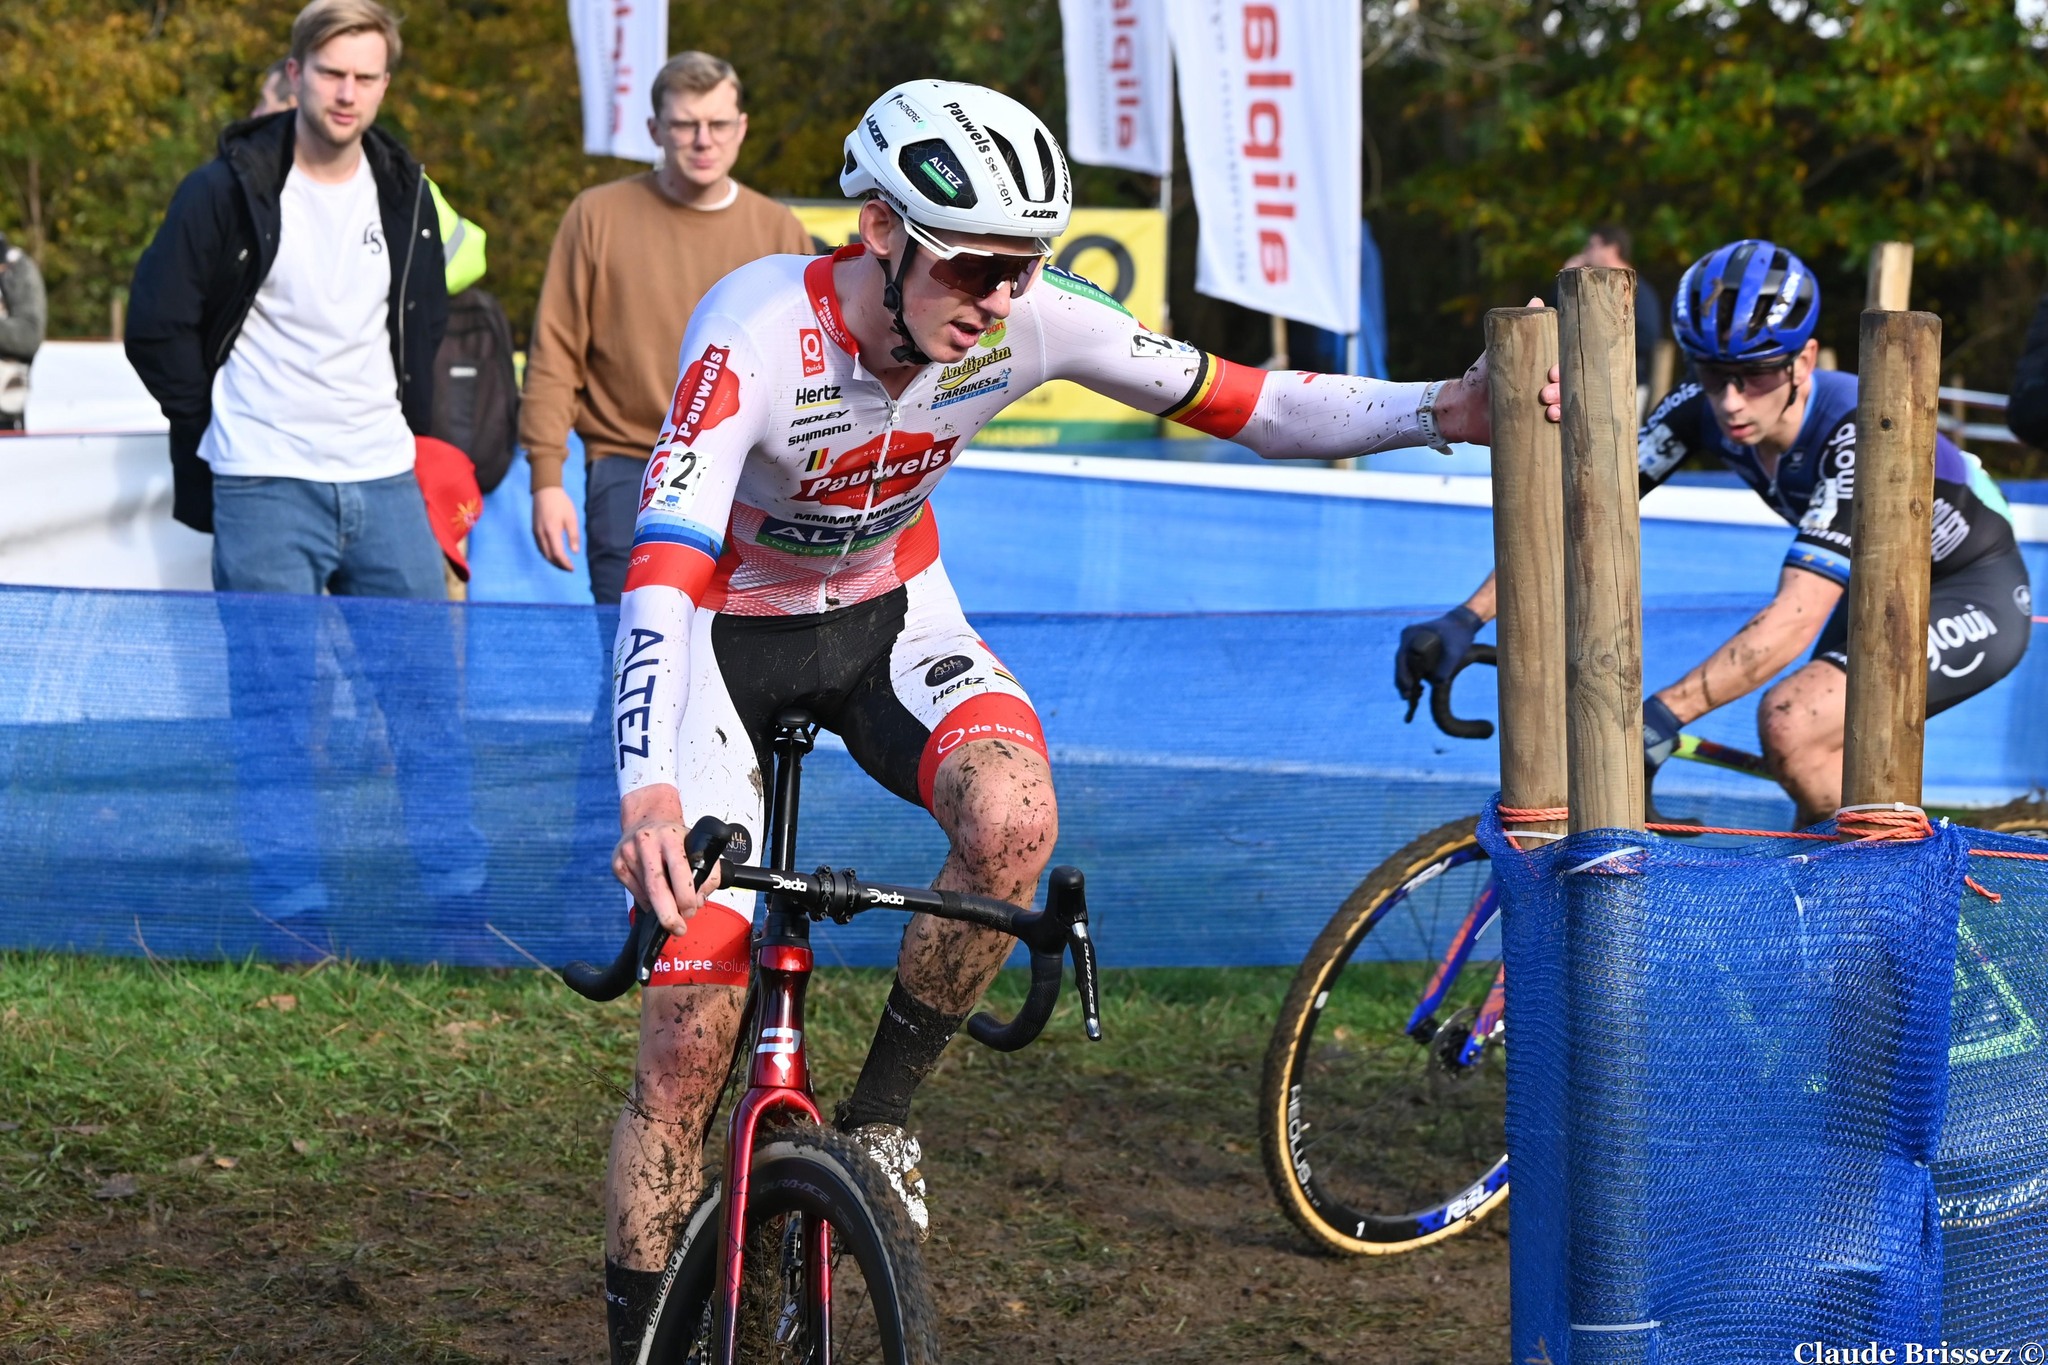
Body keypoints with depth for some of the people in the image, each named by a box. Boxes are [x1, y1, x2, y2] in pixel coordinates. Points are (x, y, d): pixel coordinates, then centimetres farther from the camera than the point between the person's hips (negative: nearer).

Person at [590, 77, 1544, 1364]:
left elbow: (1243, 401, -12)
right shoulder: (758, 334, -33)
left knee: (1013, 818, -31)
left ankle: (878, 1114, -7)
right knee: (693, 1037, -11)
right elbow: (662, 571, -43)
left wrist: (1445, 411, -26)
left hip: (888, 610, 3)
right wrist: (649, 795, -57)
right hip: (726, 632, -3)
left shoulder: (1026, 319, -20)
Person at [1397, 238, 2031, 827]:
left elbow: (1796, 618, -43)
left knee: (1790, 724, -26)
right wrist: (1465, 620, -28)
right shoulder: (1706, 408, -16)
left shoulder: (1857, 431, -35)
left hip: (1977, 596, -7)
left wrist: (1661, 714, -50)